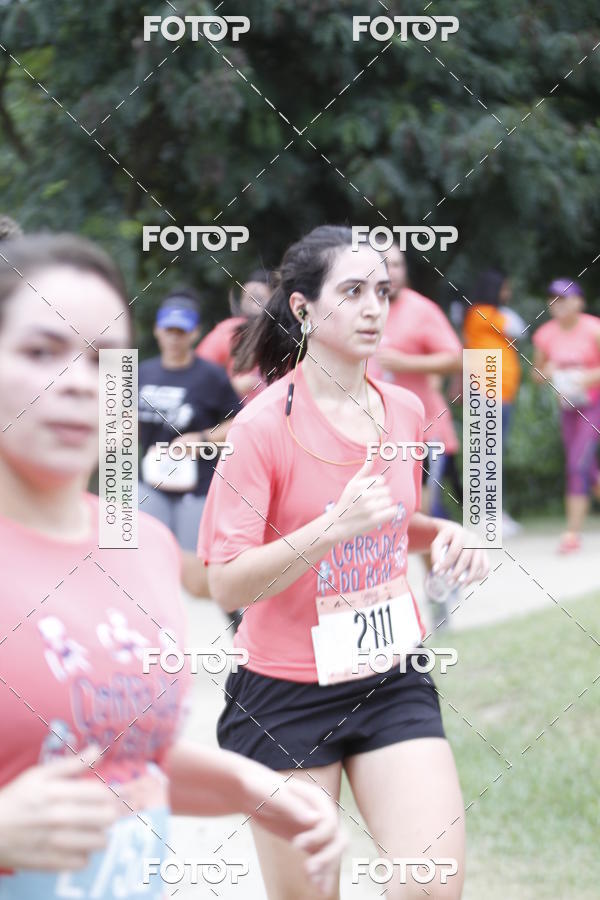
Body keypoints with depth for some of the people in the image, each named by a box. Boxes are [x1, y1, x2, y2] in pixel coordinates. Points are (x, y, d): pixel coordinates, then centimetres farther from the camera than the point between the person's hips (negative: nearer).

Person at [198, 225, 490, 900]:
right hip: (284, 693, -4)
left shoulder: (404, 411, 4)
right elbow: (227, 585, -17)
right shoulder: (263, 426, -13)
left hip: (392, 685, 4)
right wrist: (334, 528, -28)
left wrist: (442, 534, 1)